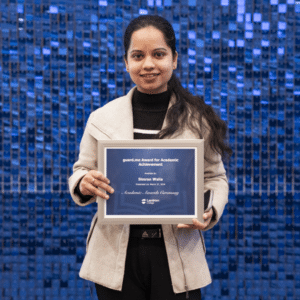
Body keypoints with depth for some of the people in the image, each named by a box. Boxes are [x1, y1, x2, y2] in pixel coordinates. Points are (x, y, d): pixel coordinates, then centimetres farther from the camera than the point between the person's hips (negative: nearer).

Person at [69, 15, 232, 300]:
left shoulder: (198, 120, 0)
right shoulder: (101, 119, 2)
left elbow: (215, 177, 6)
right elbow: (80, 172, 9)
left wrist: (210, 211, -14)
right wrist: (83, 183, -14)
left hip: (177, 255, -1)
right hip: (116, 257, 1)